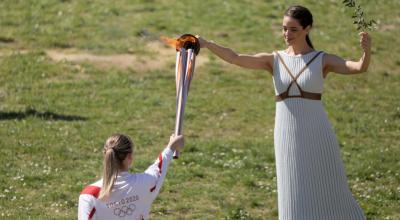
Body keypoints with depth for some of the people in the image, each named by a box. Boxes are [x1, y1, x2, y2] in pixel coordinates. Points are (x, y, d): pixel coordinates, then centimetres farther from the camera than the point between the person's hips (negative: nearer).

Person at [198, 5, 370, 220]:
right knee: (294, 198, 1)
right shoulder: (274, 60, 6)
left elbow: (360, 67, -17)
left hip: (316, 136, -2)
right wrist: (206, 44, -23)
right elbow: (235, 58, -7)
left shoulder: (323, 60, -1)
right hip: (287, 137, 2)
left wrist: (367, 50, -40)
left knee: (329, 193, 7)